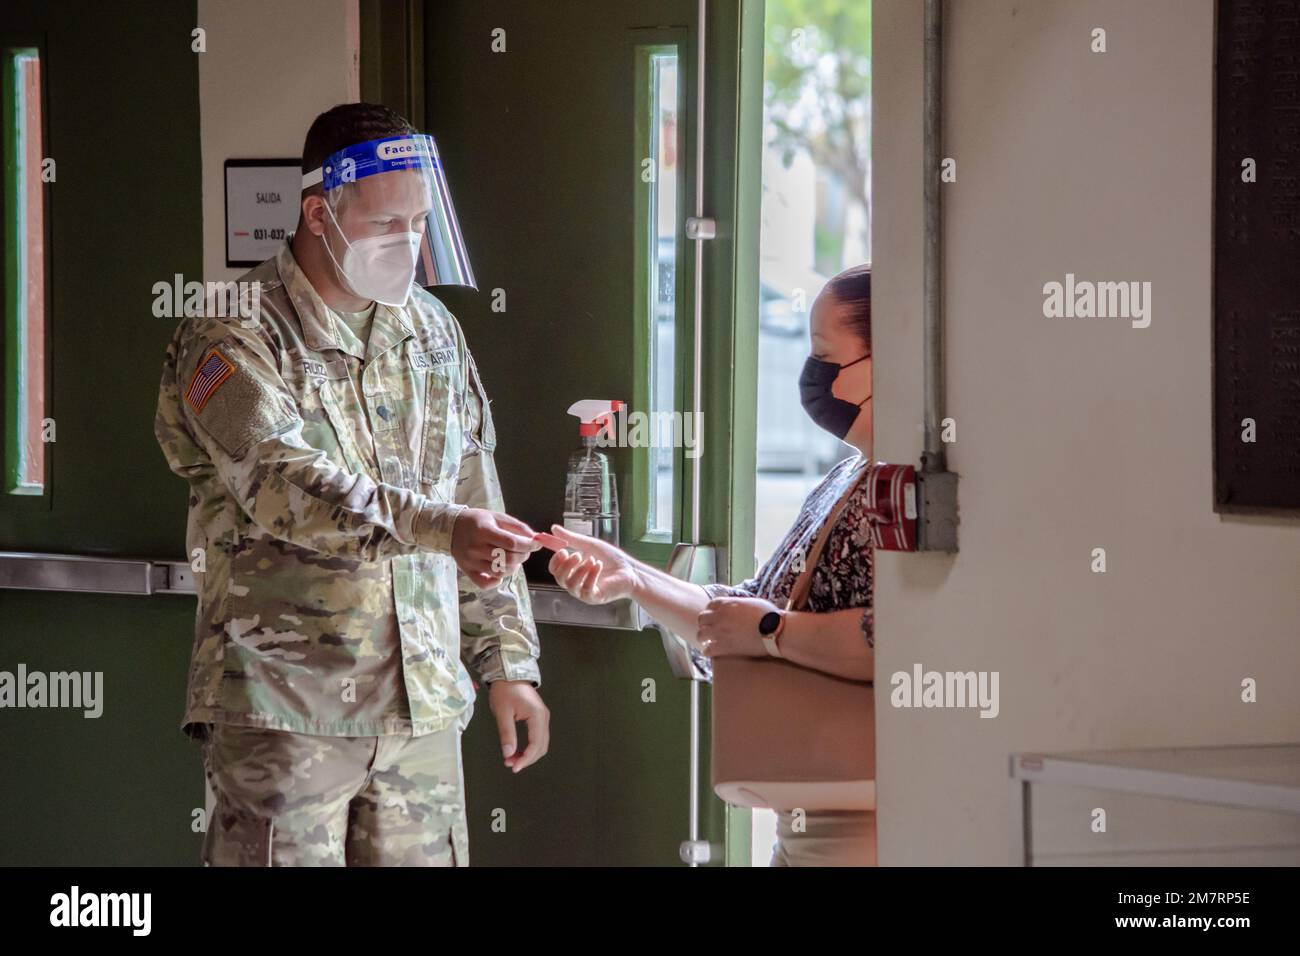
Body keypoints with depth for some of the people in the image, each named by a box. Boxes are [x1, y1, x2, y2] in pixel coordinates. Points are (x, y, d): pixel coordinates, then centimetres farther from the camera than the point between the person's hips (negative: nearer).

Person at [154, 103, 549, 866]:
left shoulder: (434, 331, 14)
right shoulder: (235, 339, -7)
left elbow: (479, 505, 18)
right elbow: (283, 483, -24)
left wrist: (507, 661, 13)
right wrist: (440, 528, -35)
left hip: (422, 709, 6)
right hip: (283, 715, -5)